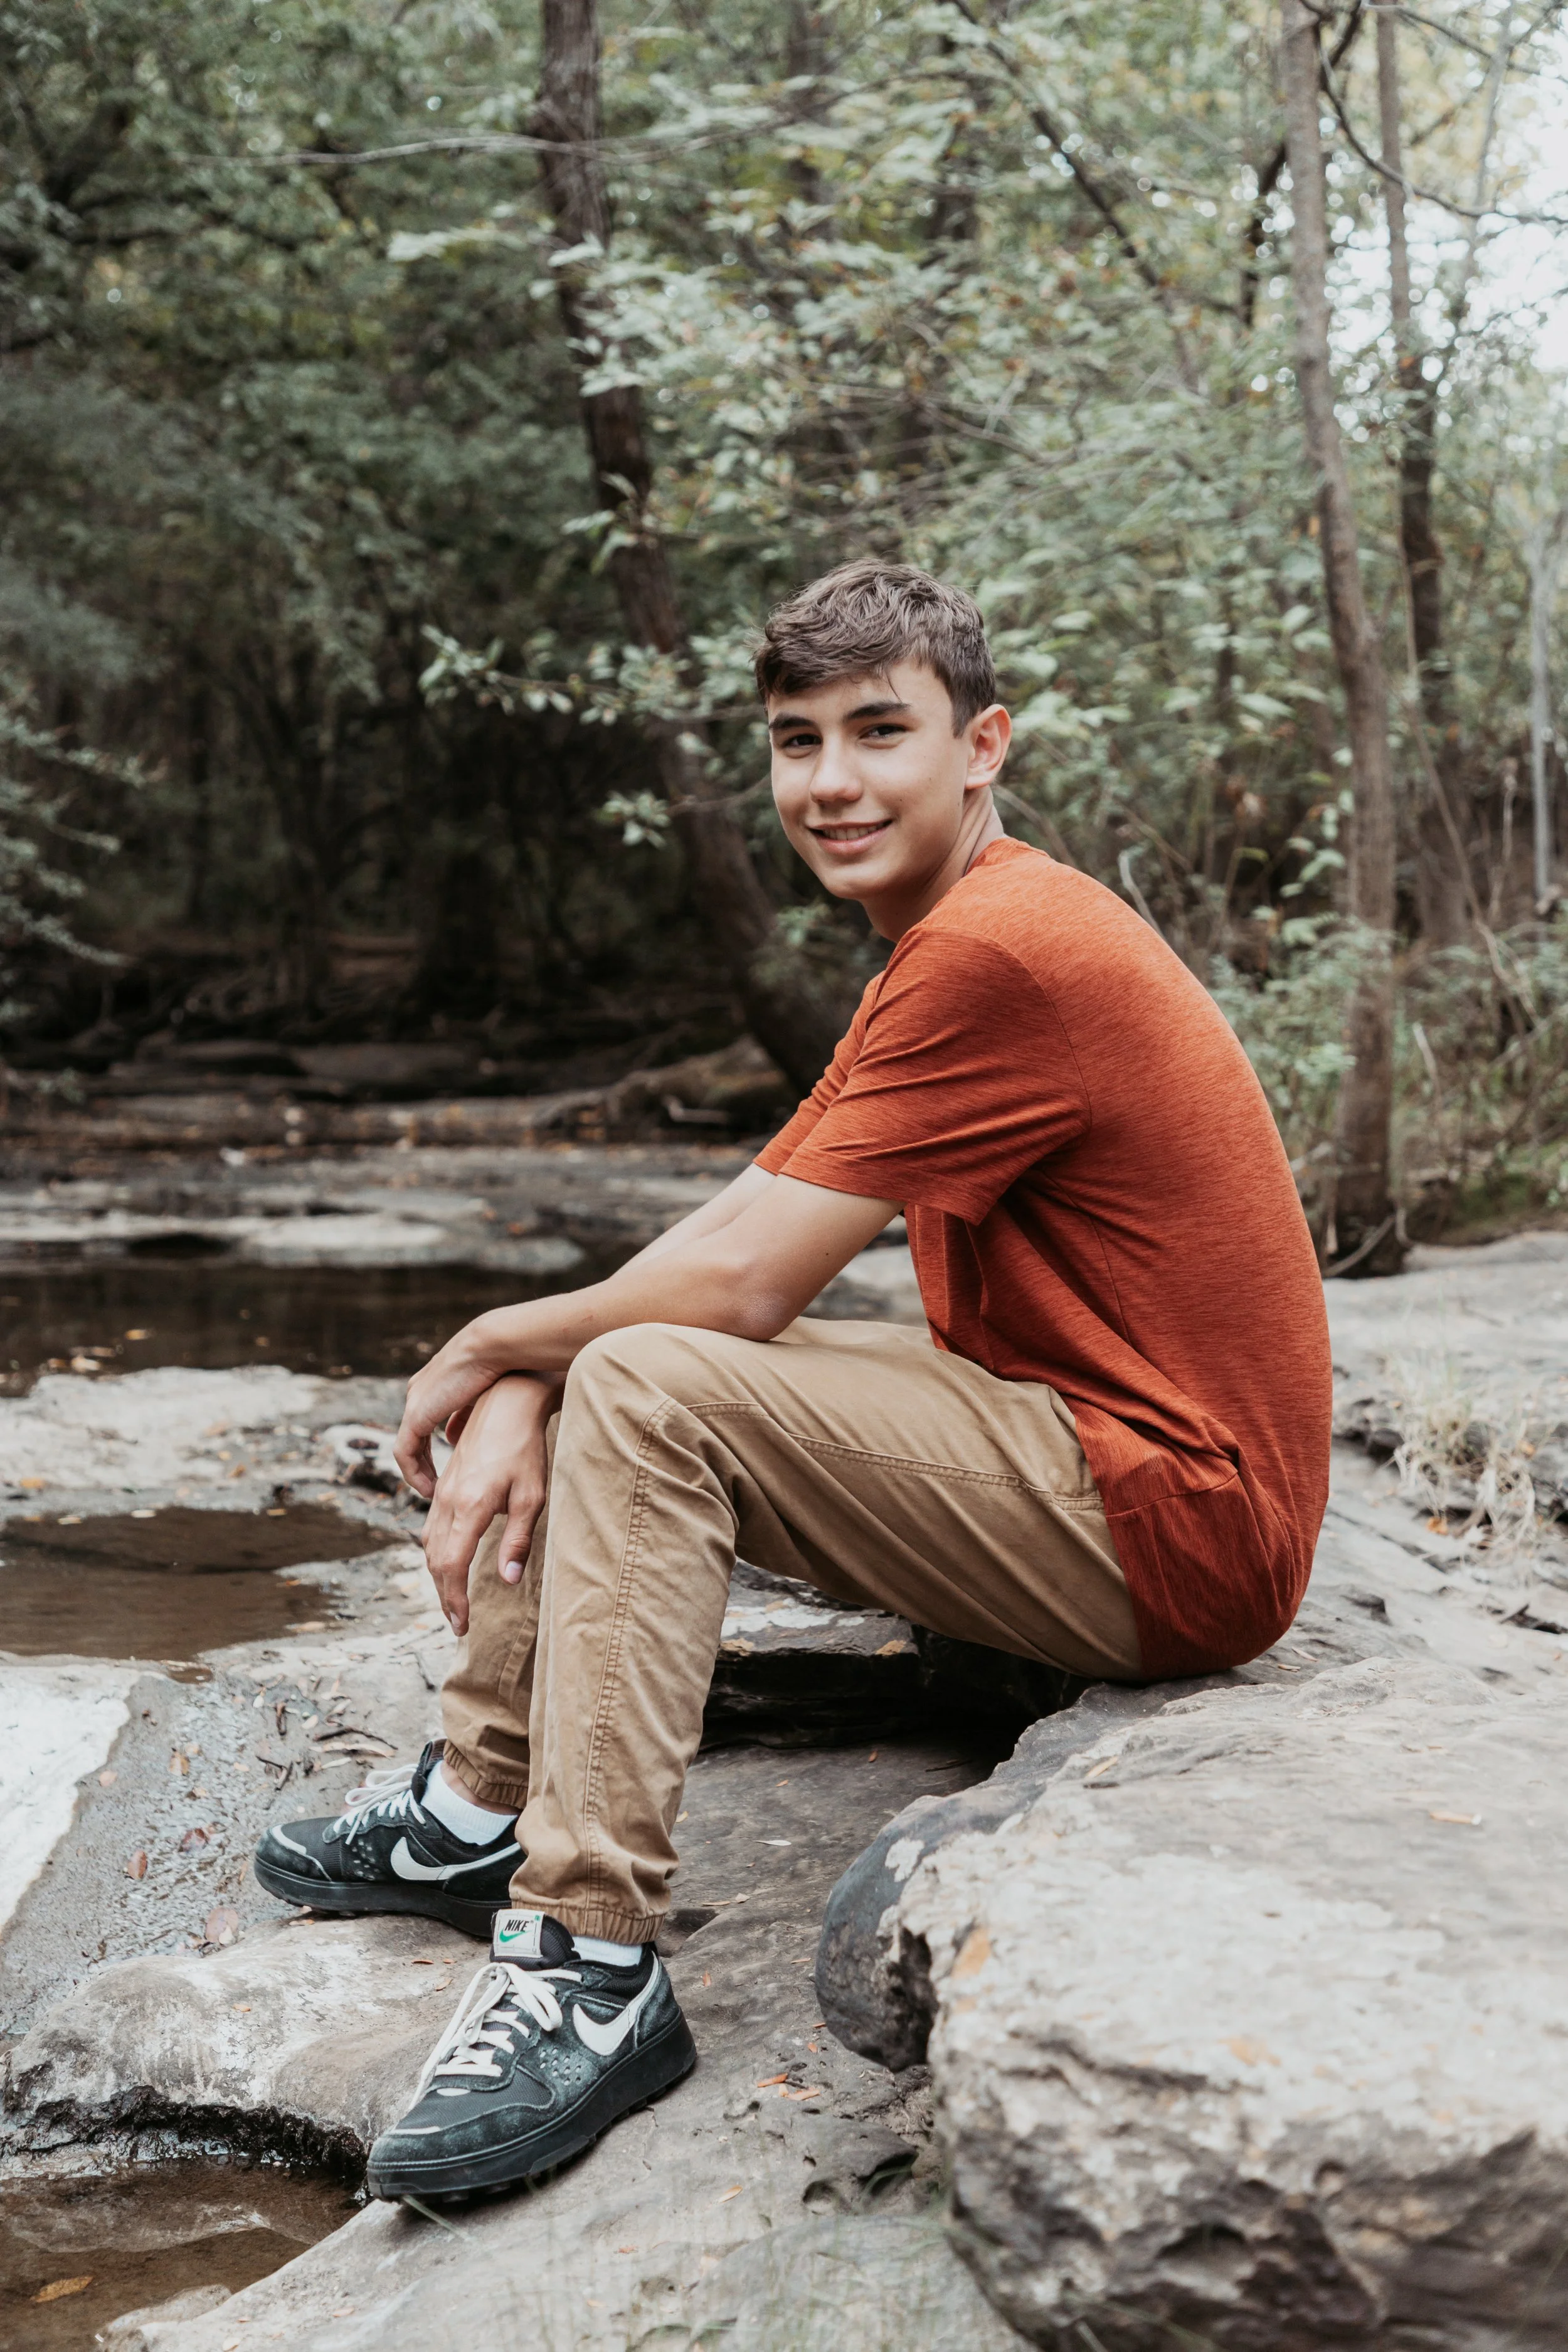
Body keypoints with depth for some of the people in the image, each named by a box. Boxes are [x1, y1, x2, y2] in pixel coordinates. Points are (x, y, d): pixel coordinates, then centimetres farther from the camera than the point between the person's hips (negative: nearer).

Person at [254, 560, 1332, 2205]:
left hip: (1168, 1530, -10)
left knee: (649, 1389, -23)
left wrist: (492, 1345, -3)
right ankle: (479, 1810, 16)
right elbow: (730, 1229, 9)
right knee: (565, 1380, 10)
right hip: (1058, 1431, 10)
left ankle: (592, 1971, -22)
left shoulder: (999, 953, -20)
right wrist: (521, 1393, -7)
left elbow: (737, 1284, -21)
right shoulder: (943, 947, 14)